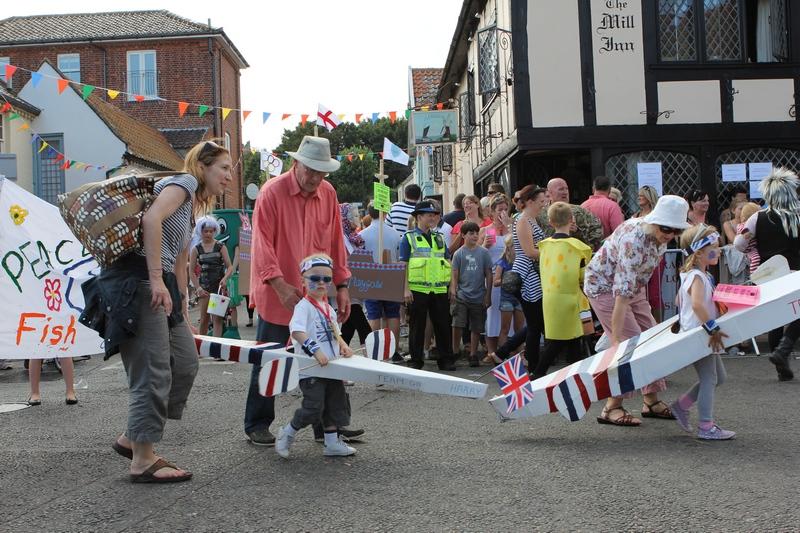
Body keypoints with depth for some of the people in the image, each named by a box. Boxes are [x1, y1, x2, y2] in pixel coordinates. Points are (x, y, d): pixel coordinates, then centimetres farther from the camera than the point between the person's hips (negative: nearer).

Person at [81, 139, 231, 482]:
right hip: (136, 281, -10)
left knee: (185, 363, 8)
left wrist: (183, 307, 25)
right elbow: (151, 219, -22)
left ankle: (132, 438, 18)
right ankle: (143, 461, 1)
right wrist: (157, 280, -23)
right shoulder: (185, 182, -3)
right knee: (153, 373, -7)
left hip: (157, 286, 10)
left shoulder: (191, 205, 27)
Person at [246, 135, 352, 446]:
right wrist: (280, 286, -23)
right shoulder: (272, 192, -10)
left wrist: (341, 286, 8)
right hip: (278, 296, -5)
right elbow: (262, 243, -15)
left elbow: (336, 242, 11)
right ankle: (257, 425, 19)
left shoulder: (328, 194, 6)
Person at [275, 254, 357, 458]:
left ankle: (332, 443, 23)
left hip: (330, 365, 9)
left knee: (336, 404, 12)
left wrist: (343, 346, 3)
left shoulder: (328, 307, 14)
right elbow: (296, 331, -27)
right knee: (314, 407, -9)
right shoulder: (304, 306, -13)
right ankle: (287, 434, 13)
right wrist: (315, 350, -36)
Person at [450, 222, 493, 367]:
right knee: (457, 325, -9)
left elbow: (488, 275, 4)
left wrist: (488, 295, 2)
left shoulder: (484, 252, 1)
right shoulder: (459, 253, 1)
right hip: (461, 296, -1)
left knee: (476, 328, 9)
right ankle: (455, 353, 5)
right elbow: (454, 274, 1)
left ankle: (473, 355, 21)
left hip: (479, 297, 1)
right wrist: (453, 291, -11)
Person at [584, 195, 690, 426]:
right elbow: (622, 293, -40)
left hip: (633, 285, 9)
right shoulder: (633, 240, -36)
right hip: (604, 286, -9)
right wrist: (616, 339, -41)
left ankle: (651, 401, 19)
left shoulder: (660, 235, -9)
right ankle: (612, 408, -7)